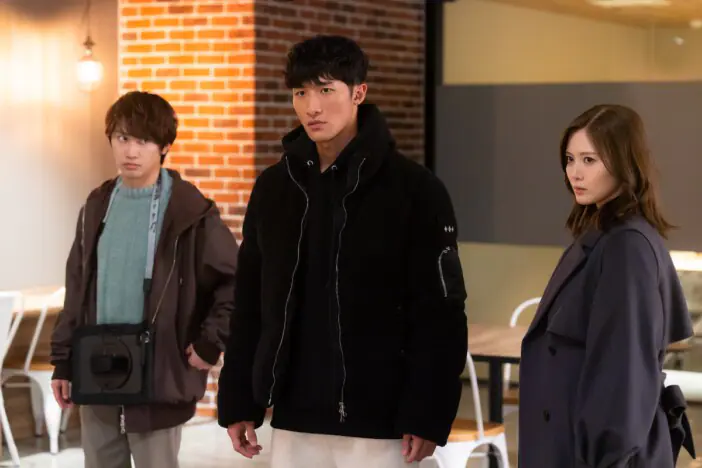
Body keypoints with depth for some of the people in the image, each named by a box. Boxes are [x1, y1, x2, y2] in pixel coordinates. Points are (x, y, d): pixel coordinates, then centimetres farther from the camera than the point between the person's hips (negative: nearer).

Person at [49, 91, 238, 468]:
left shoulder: (191, 212, -9)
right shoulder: (97, 207, 8)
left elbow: (237, 281, -7)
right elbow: (77, 291, 12)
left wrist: (211, 342, -11)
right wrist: (64, 361, 10)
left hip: (159, 380, -5)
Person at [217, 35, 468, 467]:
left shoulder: (414, 189, -7)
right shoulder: (273, 188, 7)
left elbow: (441, 315, -9)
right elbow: (249, 306, 12)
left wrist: (427, 416, -14)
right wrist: (238, 402, 8)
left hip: (377, 421, -4)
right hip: (294, 419, 5)